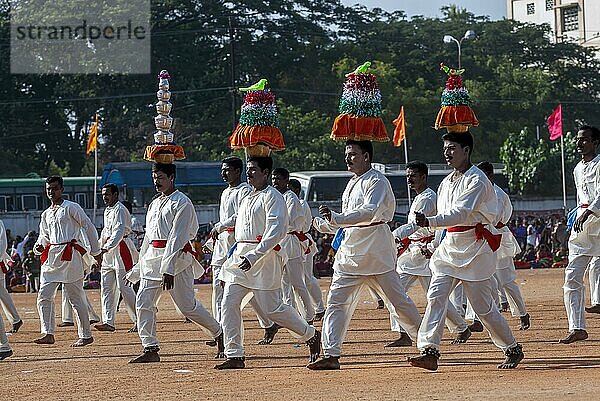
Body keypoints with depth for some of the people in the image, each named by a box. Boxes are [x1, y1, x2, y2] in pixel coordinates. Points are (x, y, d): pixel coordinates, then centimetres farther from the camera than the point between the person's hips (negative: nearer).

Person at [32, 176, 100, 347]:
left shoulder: (71, 208, -3)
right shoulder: (46, 214, 17)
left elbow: (89, 228, -2)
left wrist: (95, 252, -2)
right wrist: (40, 246, 3)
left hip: (69, 256, -7)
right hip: (51, 257, 7)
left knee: (75, 298, -3)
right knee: (44, 297, -3)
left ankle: (86, 336, 5)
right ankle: (48, 334, -3)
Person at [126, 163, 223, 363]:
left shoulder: (182, 203, -9)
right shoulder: (155, 203, 18)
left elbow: (177, 237, -17)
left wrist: (168, 269, -24)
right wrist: (138, 268, 20)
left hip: (176, 257, -8)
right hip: (152, 258, 8)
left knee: (188, 305, -3)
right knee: (143, 302, -5)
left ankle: (220, 334, 18)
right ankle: (150, 349, -2)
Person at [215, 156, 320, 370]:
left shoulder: (272, 196, -9)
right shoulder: (247, 198, 19)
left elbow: (277, 231, -19)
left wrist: (253, 256, -25)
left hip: (263, 258, -8)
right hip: (240, 258, 8)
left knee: (273, 308, -5)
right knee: (228, 304, -3)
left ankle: (311, 335, 16)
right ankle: (234, 355, -1)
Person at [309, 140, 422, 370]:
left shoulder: (376, 181, -8)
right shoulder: (352, 184, 19)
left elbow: (370, 212, -25)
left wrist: (336, 219, -33)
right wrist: (324, 225, 8)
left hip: (376, 252, -8)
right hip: (350, 252, 8)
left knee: (398, 300, -1)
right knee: (336, 301, -3)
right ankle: (331, 355, -5)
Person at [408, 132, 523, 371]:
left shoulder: (477, 180, -12)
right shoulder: (446, 183, 14)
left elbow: (461, 213, -25)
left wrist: (430, 222, -37)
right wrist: (434, 244, 12)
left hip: (475, 248, -8)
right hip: (449, 248, 8)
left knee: (483, 306, -2)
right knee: (435, 296, -9)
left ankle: (513, 349, 15)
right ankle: (429, 351, -14)